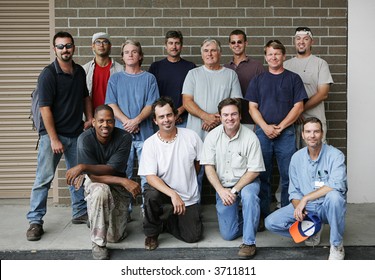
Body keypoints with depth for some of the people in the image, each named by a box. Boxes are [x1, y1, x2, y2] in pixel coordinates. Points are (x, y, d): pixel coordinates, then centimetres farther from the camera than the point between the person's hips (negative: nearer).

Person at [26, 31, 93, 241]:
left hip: (76, 133, 6)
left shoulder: (80, 71, 7)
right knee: (44, 178, -4)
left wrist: (90, 119, 8)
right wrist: (53, 139, -17)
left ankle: (80, 213, 27)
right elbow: (45, 108, -15)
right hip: (52, 134, -6)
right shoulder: (48, 75, -13)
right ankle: (35, 221, 5)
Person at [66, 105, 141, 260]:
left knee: (115, 237, -2)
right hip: (95, 182, -1)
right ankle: (98, 244, -21)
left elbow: (111, 169, -26)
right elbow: (93, 176, -25)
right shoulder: (85, 139, -22)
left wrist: (83, 167, -40)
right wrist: (124, 181, -36)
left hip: (118, 186, 2)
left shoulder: (124, 137, -20)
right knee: (101, 190, -40)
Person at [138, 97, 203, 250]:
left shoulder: (191, 136, -8)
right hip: (163, 191, -2)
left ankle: (168, 218, 27)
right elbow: (150, 176, -20)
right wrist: (173, 194, -33)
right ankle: (151, 233, -7)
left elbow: (200, 161, 8)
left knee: (193, 236, -5)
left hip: (189, 197, 2)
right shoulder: (150, 143, -13)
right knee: (151, 194, -35)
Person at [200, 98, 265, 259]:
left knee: (249, 194, -39)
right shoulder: (212, 136, -8)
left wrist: (235, 190, -23)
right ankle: (237, 214, 33)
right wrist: (221, 190, -20)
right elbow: (208, 167, -7)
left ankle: (249, 242, -24)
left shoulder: (250, 137, -15)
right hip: (223, 186, 2)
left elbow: (254, 170, -14)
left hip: (246, 182, -2)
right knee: (228, 234, -2)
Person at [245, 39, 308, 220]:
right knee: (262, 176, 5)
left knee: (288, 176, 0)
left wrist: (280, 127, -9)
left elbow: (298, 107, 1)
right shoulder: (258, 80, 13)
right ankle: (262, 215, 14)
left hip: (286, 133, -1)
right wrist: (265, 127, -9)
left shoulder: (293, 78, 8)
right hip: (263, 132, 1)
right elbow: (252, 107, 6)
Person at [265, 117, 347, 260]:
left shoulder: (335, 155, -11)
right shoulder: (297, 157, 2)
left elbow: (336, 185, -28)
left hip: (327, 207, -4)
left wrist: (305, 198, -28)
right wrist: (298, 207, -16)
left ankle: (337, 246, -16)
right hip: (304, 207, 4)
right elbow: (294, 191, 6)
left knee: (334, 196, -39)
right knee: (271, 222, -15)